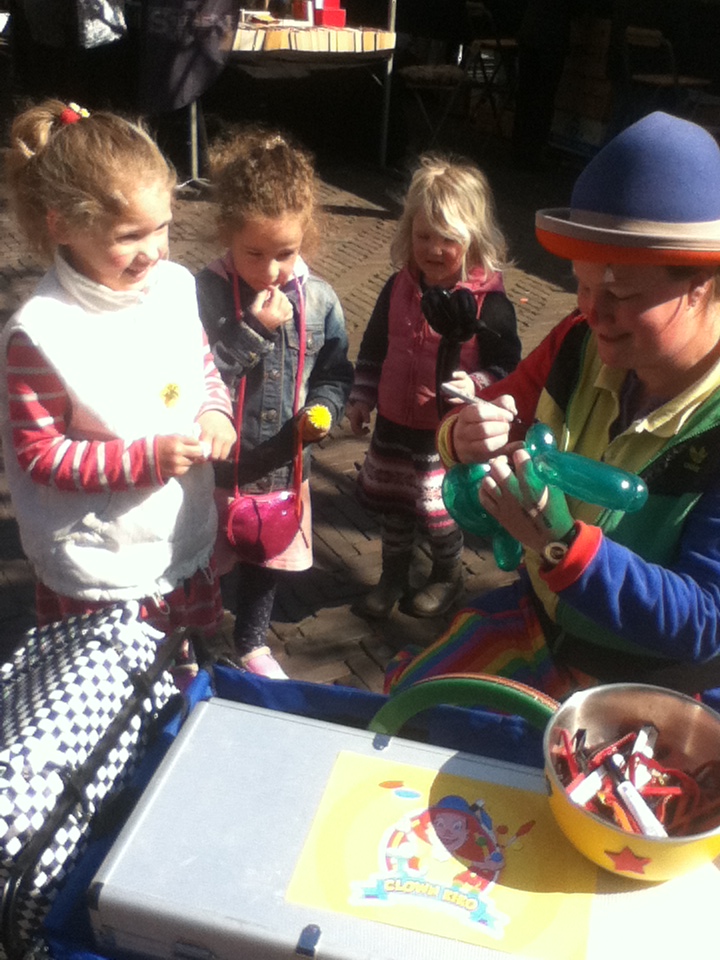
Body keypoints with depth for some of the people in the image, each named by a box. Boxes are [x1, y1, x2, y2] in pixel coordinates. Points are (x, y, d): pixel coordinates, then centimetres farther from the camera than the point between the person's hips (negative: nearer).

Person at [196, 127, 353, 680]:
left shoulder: (319, 299, -6)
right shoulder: (208, 294, -16)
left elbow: (336, 373, 5)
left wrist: (324, 408, -16)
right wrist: (254, 330, -28)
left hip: (283, 465, 4)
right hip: (216, 466, -3)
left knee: (269, 559, 24)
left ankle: (251, 641, 51)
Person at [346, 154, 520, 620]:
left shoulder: (489, 302, -17)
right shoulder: (399, 288, -2)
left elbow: (507, 364, -13)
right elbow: (374, 347, 9)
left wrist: (476, 386, -32)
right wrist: (361, 398, 9)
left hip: (450, 435, -5)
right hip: (394, 426, 5)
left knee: (442, 514, 13)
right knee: (394, 510, 21)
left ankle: (448, 576, 41)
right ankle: (393, 577, 43)